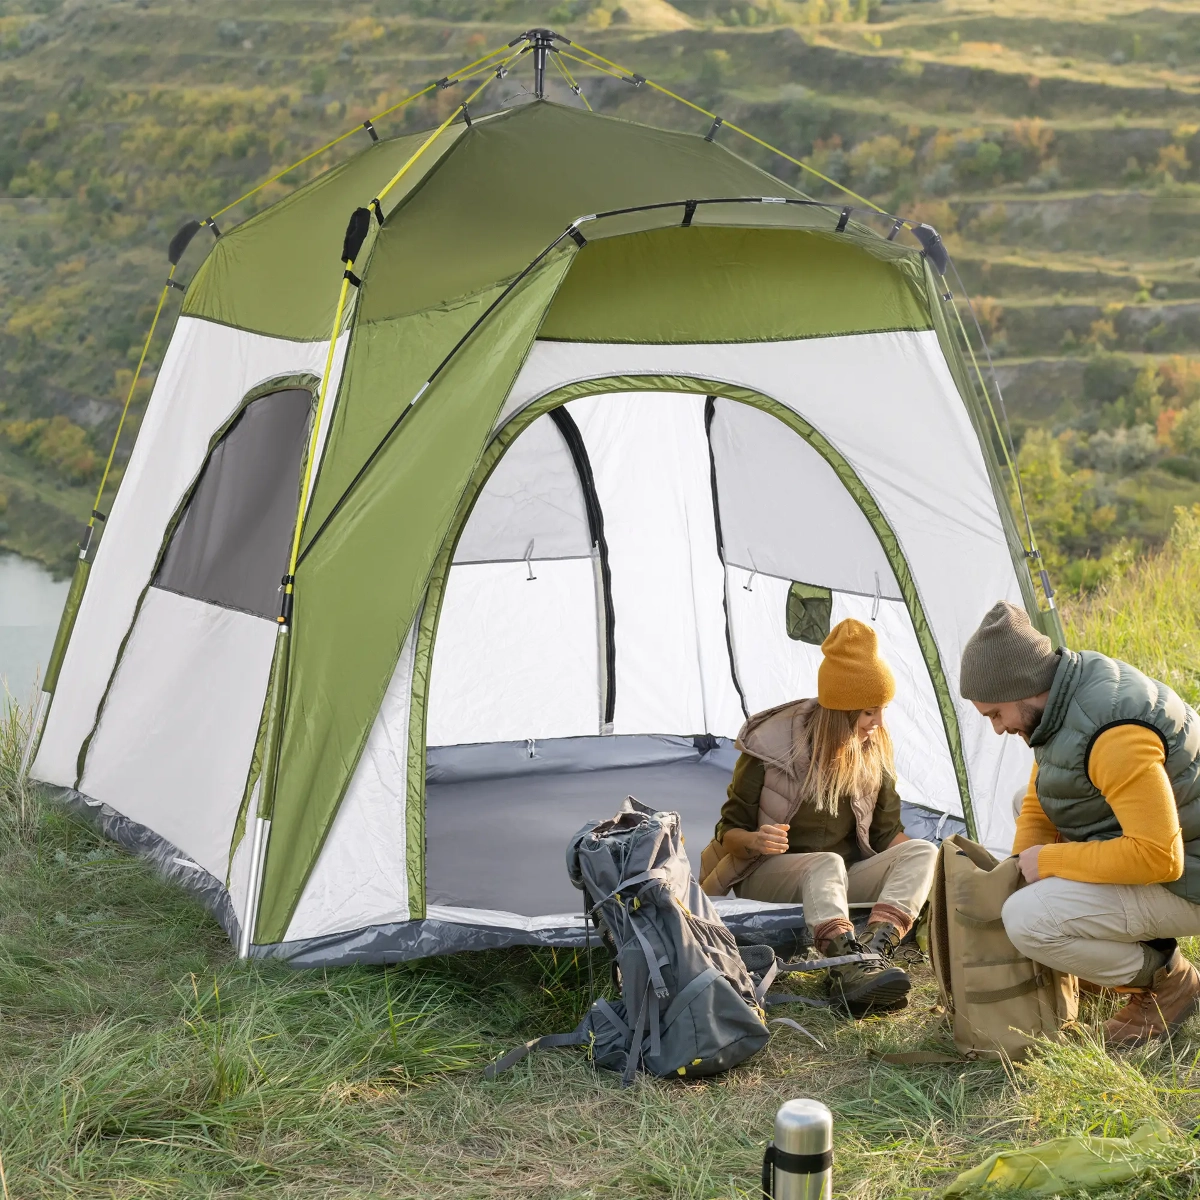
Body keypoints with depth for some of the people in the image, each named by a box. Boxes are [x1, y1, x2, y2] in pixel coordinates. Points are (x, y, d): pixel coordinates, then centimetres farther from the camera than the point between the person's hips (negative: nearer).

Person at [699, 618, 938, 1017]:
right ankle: (850, 969, -62)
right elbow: (728, 831, -7)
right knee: (826, 864, -38)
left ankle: (874, 951, -46)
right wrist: (755, 841, -30)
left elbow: (888, 833, 9)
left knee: (922, 851, -21)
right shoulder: (771, 747, -13)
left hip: (845, 879, 5)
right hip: (768, 877, -5)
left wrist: (917, 861, -10)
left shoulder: (873, 751, 0)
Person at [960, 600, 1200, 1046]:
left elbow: (1157, 856, -34)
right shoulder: (1063, 697, 2)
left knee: (1027, 920, -25)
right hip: (1136, 853, 10)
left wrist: (1049, 860, -23)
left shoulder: (1113, 733, -31)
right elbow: (1038, 809, 13)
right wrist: (1023, 872, -2)